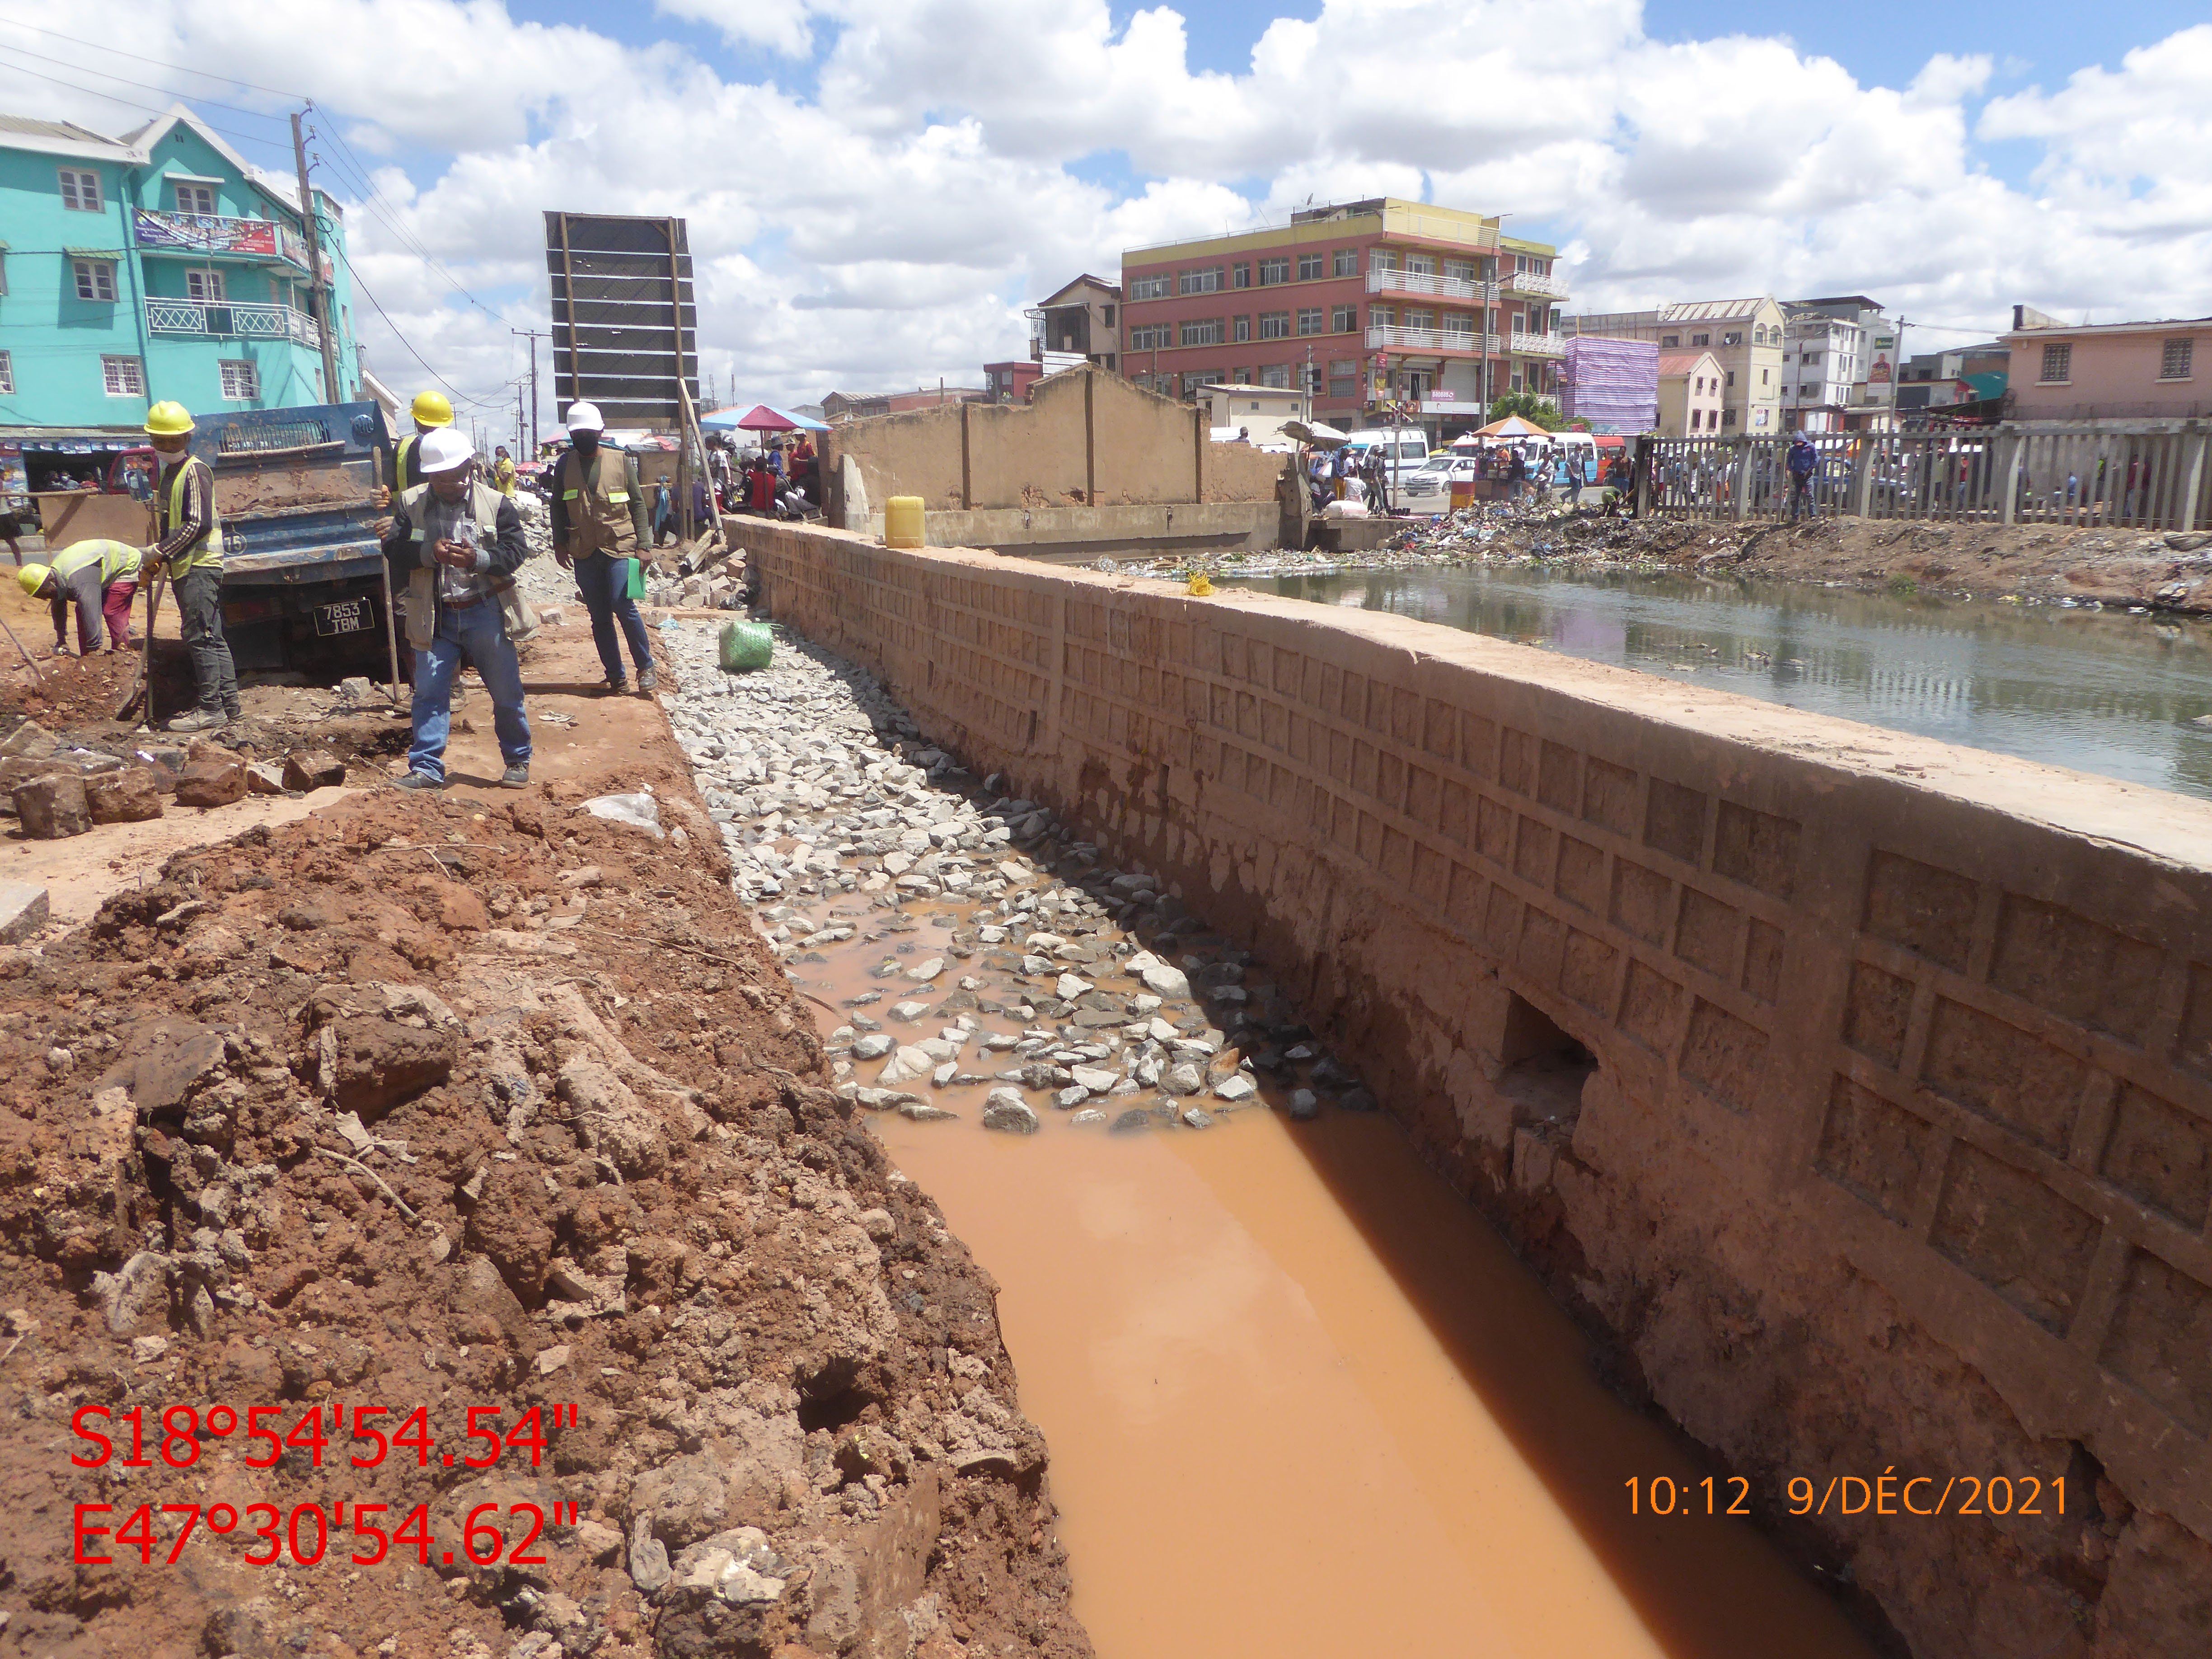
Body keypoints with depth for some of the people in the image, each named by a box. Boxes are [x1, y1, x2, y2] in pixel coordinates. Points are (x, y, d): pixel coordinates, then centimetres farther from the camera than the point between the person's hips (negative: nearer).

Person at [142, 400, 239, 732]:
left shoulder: (195, 471, -10)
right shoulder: (171, 471, 19)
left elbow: (198, 524, -19)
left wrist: (158, 551, -15)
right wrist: (158, 557, 12)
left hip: (199, 566, -10)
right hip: (186, 567, 10)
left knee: (199, 636, -10)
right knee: (211, 637, 10)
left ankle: (211, 710, -9)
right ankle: (229, 704, 14)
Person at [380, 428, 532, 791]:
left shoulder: (495, 503, -3)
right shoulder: (410, 503, 1)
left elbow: (516, 551, -9)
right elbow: (393, 550, -4)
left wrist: (477, 558, -26)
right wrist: (429, 553, -23)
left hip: (485, 611, -1)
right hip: (434, 615, 1)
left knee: (506, 692, 8)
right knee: (429, 692, 1)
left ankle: (518, 760, 24)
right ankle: (427, 768, 6)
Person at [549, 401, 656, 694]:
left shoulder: (622, 461, 3)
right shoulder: (565, 465, 9)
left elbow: (638, 504, 4)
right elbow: (558, 507, 15)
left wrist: (643, 544, -4)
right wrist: (559, 543, 3)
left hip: (620, 547, -3)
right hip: (584, 552, 3)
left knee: (623, 605, -17)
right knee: (599, 616, 4)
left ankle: (646, 667, 0)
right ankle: (616, 676, 12)